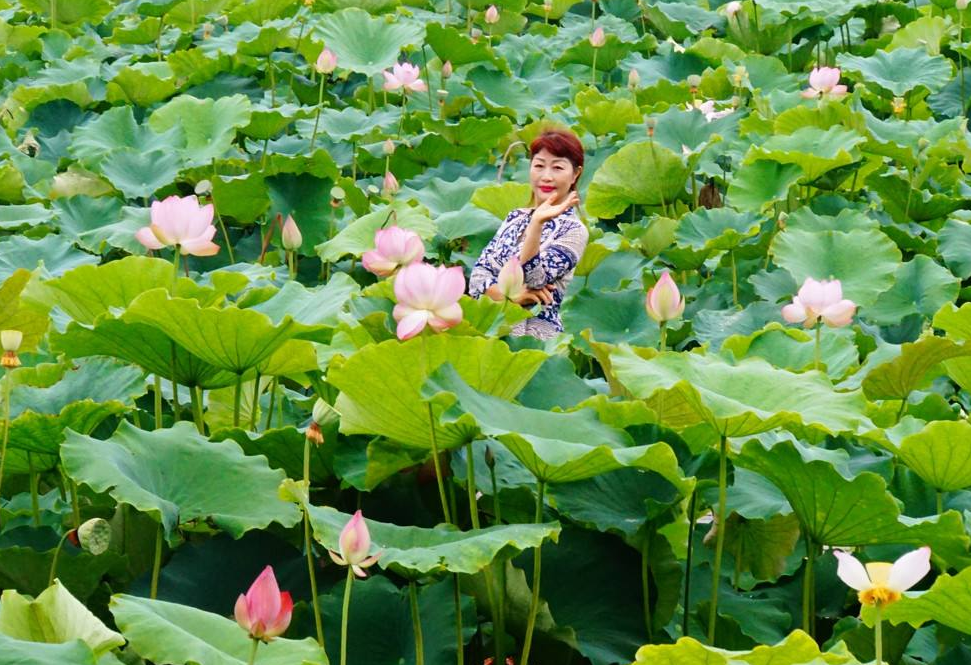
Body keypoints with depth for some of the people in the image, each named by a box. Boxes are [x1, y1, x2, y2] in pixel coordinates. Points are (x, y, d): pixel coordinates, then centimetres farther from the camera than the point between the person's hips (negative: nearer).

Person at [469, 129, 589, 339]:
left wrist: (537, 223, -25)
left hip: (536, 336, -5)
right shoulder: (515, 218, 15)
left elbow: (530, 279, -14)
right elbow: (478, 276, 8)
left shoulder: (574, 231, -1)